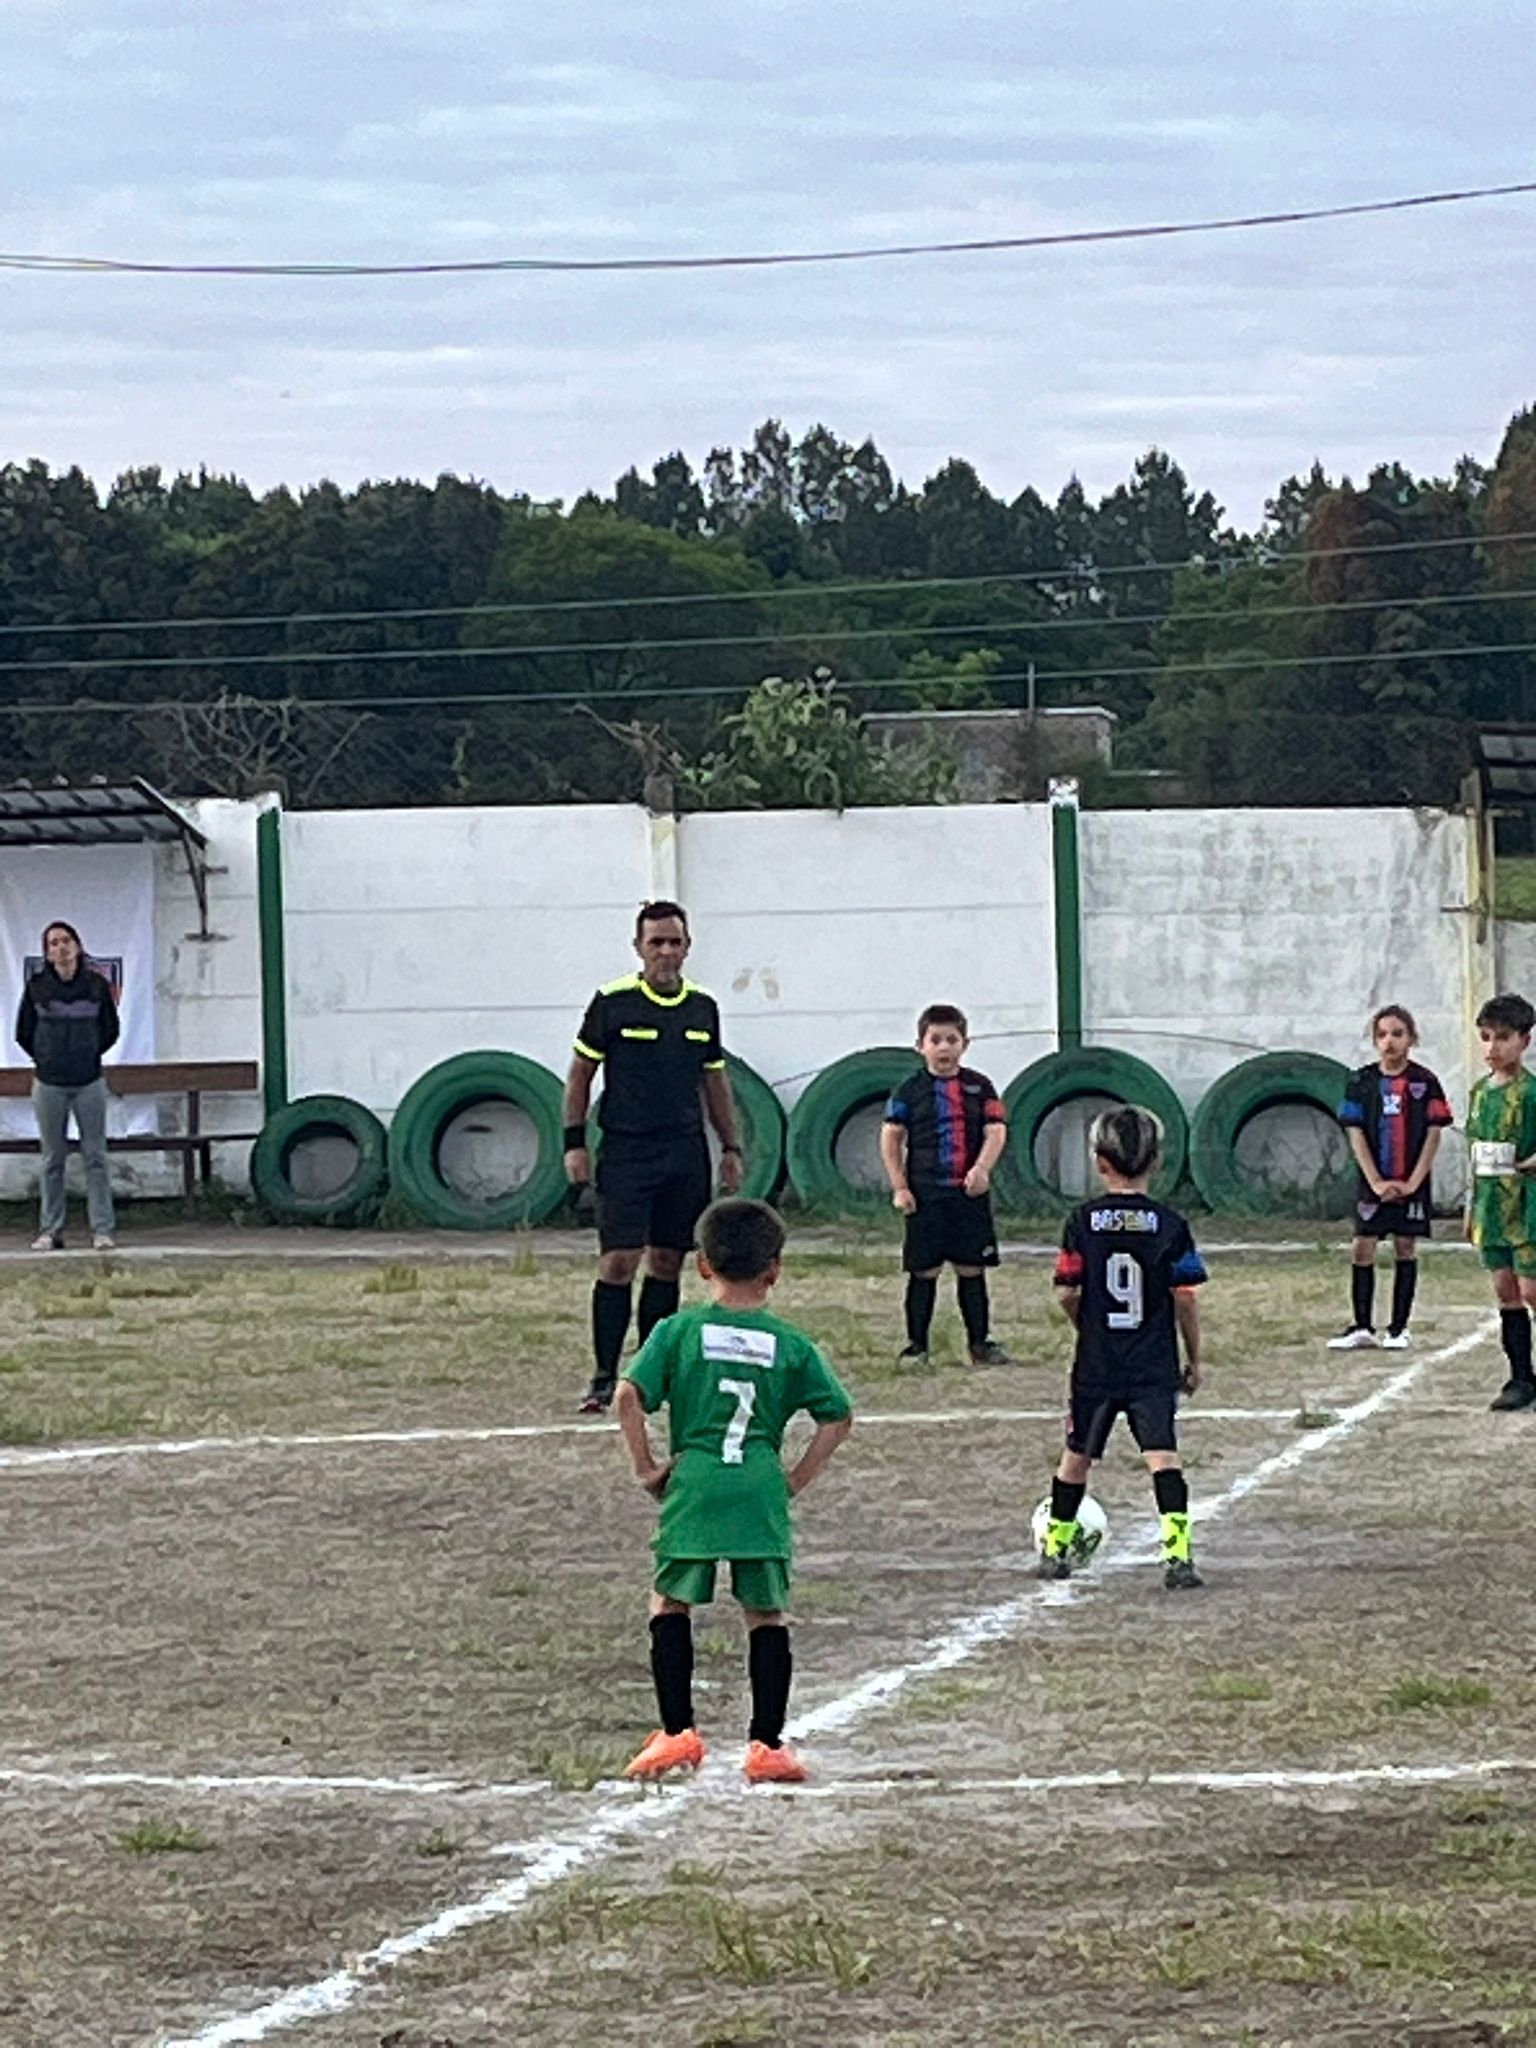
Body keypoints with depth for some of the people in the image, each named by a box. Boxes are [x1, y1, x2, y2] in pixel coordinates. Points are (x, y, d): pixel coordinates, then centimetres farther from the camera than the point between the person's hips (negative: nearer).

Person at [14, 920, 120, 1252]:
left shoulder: (96, 984, -1)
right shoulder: (37, 986, -1)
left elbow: (111, 1030, 11)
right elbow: (23, 1033, 8)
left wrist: (89, 1054, 8)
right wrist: (45, 1059, 7)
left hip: (89, 1083, 0)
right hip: (49, 1085, 0)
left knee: (95, 1157, 0)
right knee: (52, 1160, 5)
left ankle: (102, 1229, 2)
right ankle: (50, 1231, 9)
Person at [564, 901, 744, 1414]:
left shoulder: (702, 1008, 9)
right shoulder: (612, 1002, -4)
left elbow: (715, 1081, 19)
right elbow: (580, 1074, 2)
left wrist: (730, 1147, 16)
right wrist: (574, 1142, -4)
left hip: (686, 1154, 4)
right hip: (625, 1154, -4)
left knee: (667, 1264, 7)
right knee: (618, 1262, -10)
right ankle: (604, 1377, -7)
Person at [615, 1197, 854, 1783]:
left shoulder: (678, 1331, 4)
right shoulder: (791, 1345, 8)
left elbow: (630, 1396, -6)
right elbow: (838, 1416, 8)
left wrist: (646, 1468, 3)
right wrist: (798, 1478, 13)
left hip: (693, 1486, -1)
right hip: (762, 1491, 1)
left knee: (671, 1602, 14)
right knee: (767, 1613, 9)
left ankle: (678, 1732, 7)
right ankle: (768, 1744, 9)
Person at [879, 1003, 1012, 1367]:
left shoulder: (979, 1087, 5)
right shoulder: (911, 1091, 0)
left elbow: (996, 1131, -1)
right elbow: (890, 1138, 2)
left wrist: (982, 1169, -19)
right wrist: (899, 1188, -5)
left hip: (970, 1192, 2)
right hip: (926, 1194, -2)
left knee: (972, 1269, 7)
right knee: (924, 1271, 1)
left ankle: (980, 1343, 16)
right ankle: (916, 1345, 9)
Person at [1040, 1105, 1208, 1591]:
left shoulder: (1083, 1221, -3)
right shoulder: (1170, 1225, -6)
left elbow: (1067, 1293, -3)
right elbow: (1185, 1299, -5)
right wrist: (1194, 1359, 6)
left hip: (1096, 1366, 1)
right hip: (1154, 1368, -1)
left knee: (1077, 1455, 16)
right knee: (1162, 1455, -8)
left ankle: (1055, 1548, 28)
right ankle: (1177, 1553, -21)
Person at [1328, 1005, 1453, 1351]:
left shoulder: (1424, 1082, -2)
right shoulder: (1362, 1082, 1)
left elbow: (1433, 1135, -3)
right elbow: (1356, 1134, 0)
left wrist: (1412, 1183, -10)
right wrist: (1376, 1182, -9)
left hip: (1412, 1183, -1)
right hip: (1373, 1183, 1)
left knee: (1406, 1249, 3)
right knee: (1363, 1250, -1)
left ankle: (1398, 1329, 10)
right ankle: (1362, 1328, 6)